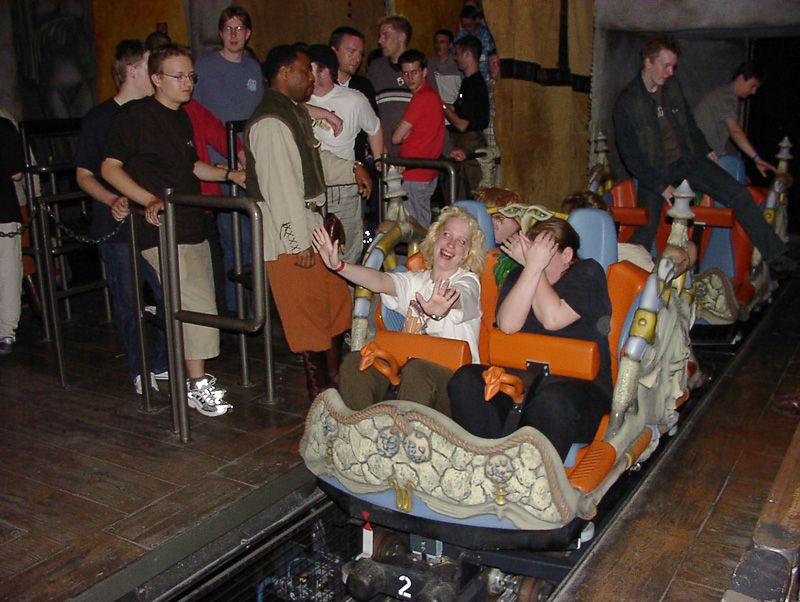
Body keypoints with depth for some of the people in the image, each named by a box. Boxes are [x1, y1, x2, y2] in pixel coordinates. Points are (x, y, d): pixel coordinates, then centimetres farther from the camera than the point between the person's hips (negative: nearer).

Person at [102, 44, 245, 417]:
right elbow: (110, 168, -10)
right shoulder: (136, 115, -8)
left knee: (198, 306, 13)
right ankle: (197, 386, -1)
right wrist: (150, 200, -22)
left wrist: (228, 174, 11)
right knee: (196, 306, -13)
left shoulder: (181, 118, 16)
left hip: (191, 227, 9)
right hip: (162, 231, -9)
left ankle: (194, 379, 28)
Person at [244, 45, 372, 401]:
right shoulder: (270, 123, -18)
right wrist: (299, 242, -22)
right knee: (309, 314, -1)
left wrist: (352, 169, 20)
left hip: (311, 224, 11)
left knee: (335, 300, 17)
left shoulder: (295, 113, 16)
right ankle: (321, 394, 13)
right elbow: (280, 187, -23)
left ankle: (334, 380, 32)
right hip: (290, 236, -11)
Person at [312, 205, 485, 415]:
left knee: (416, 370, -38)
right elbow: (380, 281, -4)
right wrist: (338, 266, -21)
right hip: (409, 363, 5)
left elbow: (457, 296, -24)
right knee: (354, 362, -20)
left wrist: (439, 307, -50)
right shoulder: (414, 281, 16)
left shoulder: (468, 281, 1)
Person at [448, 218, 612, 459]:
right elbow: (508, 324, -6)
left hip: (580, 382, -4)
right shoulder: (520, 275, 16)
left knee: (552, 400, -40)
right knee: (465, 380, -25)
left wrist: (536, 266, -6)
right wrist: (532, 267, -9)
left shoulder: (588, 272, 6)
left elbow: (552, 319, -12)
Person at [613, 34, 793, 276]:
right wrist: (661, 186, -14)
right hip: (655, 171, -4)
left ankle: (775, 257, -1)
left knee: (740, 195, -6)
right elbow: (630, 156, -13)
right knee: (645, 232, -13)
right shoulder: (626, 104, -14)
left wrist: (705, 151, 16)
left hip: (688, 159, 5)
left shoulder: (672, 86, 3)